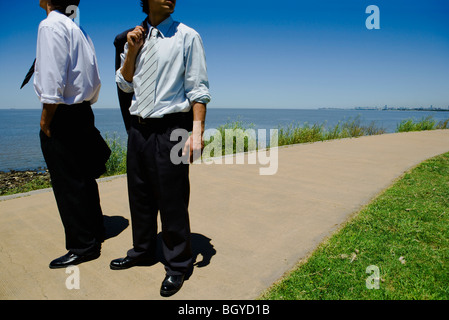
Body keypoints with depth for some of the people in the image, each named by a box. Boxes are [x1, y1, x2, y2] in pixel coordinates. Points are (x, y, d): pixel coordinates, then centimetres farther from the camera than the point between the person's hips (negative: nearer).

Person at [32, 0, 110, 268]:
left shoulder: (50, 25, -11)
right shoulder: (77, 29, 16)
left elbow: (53, 80, -20)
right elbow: (95, 78, 16)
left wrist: (46, 119, -13)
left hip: (62, 115, -9)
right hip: (82, 112, 9)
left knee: (68, 185, -1)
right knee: (84, 178, 17)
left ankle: (83, 247, 10)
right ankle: (95, 233, 30)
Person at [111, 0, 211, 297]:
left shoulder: (187, 36, -3)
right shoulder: (135, 38, 12)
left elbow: (198, 90, -8)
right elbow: (124, 84, 18)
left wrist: (197, 132, -19)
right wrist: (132, 52, 2)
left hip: (170, 128, -5)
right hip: (138, 127, 6)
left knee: (172, 200, 0)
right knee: (140, 195, 17)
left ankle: (178, 265, 21)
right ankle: (143, 251, 39)